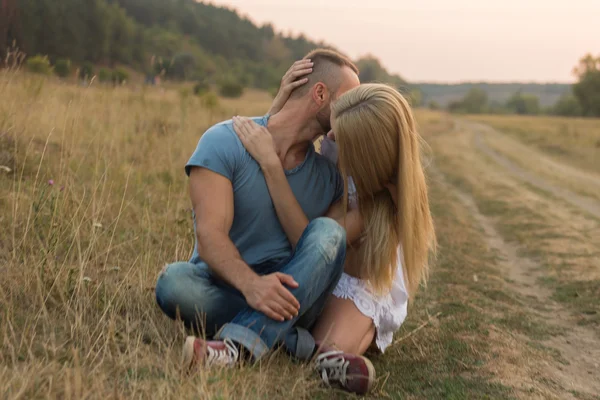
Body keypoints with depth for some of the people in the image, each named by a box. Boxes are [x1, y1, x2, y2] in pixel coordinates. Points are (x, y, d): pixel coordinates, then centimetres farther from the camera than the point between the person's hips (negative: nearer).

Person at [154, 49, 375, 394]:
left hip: (292, 298, 3)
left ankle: (240, 343, -40)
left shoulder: (330, 175, 7)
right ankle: (302, 346, -29)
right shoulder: (225, 142, -9)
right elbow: (210, 235, -21)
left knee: (328, 232, -25)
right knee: (174, 282, -35)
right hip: (224, 289, -3)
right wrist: (250, 284, -39)